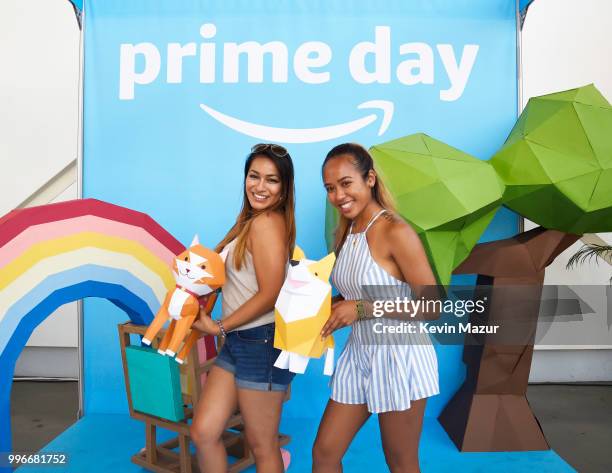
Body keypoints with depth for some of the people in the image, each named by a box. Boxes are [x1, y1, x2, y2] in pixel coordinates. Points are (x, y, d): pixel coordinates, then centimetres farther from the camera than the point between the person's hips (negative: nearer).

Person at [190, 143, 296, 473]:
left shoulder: (267, 223, -16)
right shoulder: (251, 220, 13)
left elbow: (269, 294, -19)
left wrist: (218, 327, -9)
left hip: (263, 342, -9)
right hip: (238, 341, 9)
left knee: (262, 446, 8)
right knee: (203, 432, 12)